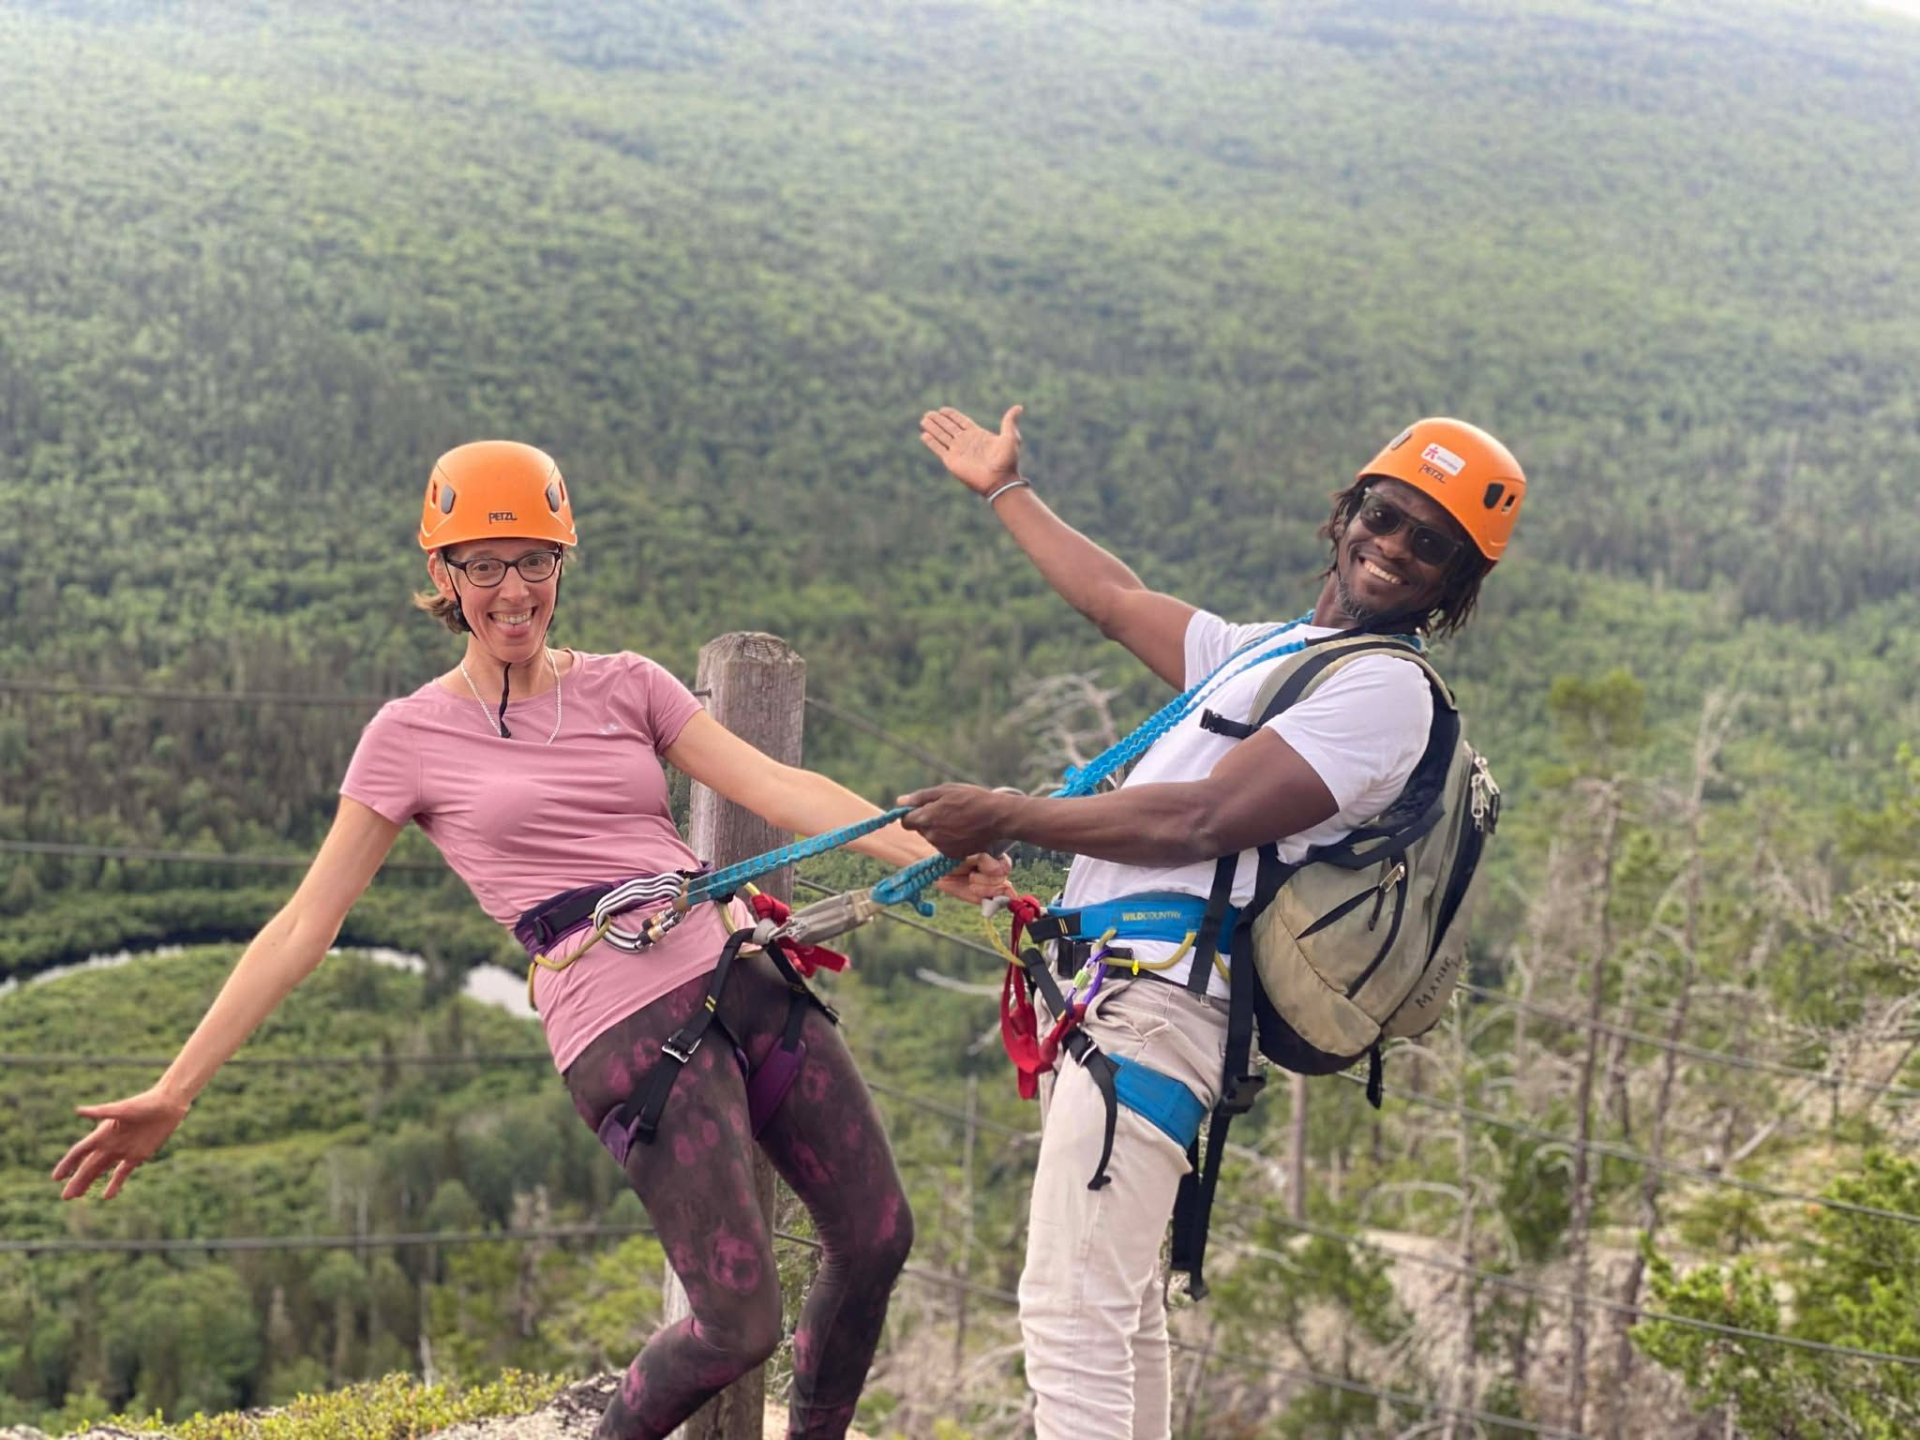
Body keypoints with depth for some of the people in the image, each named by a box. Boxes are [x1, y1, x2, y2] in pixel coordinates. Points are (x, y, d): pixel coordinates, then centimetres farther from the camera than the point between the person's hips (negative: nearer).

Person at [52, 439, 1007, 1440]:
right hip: (628, 1029, -5)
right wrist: (172, 1093, -2)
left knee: (877, 1239, 7)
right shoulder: (413, 735, 3)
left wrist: (929, 853, -13)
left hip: (743, 981, 5)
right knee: (740, 1325, -8)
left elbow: (778, 789, 2)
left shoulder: (627, 686, 13)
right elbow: (304, 927, 3)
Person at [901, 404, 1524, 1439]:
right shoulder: (1266, 652, 24)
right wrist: (1003, 490, 45)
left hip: (1161, 998, -10)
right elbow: (1118, 601, 36)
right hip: (1110, 994, 10)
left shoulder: (1385, 688, -6)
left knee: (1070, 1306, -17)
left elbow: (1201, 820, -16)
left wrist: (1005, 818, -14)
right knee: (1118, 1307, 15)